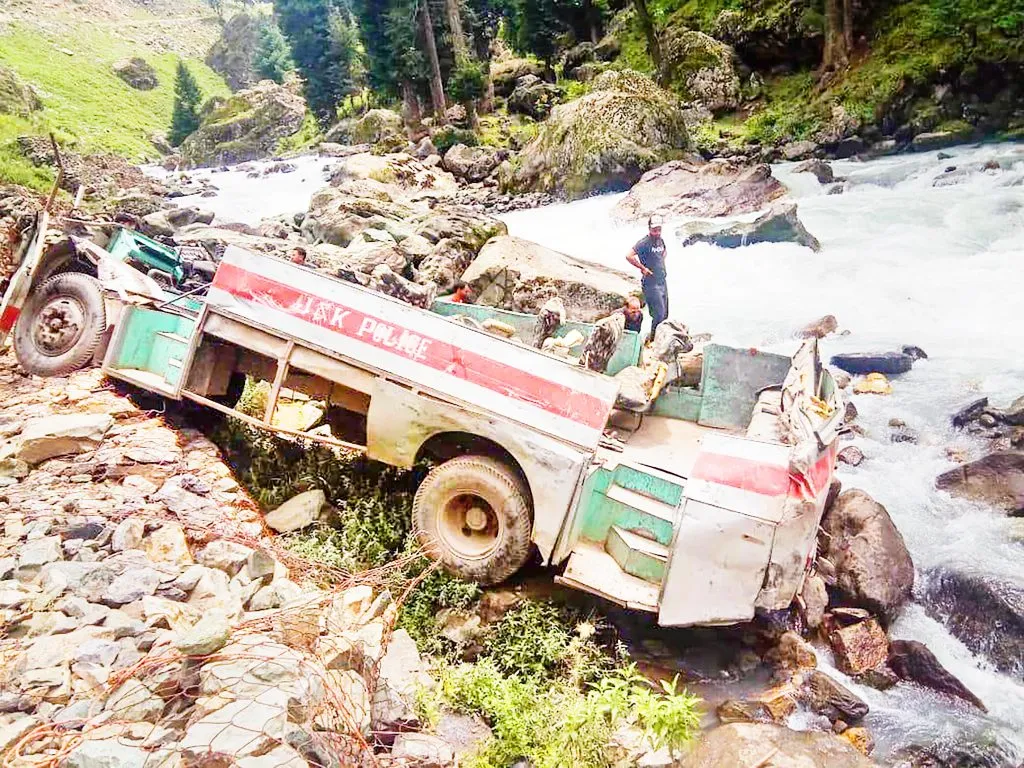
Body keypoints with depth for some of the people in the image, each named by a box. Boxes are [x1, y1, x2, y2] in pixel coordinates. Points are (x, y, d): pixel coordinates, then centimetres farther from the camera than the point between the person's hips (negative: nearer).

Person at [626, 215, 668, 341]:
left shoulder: (660, 240, 7)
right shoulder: (644, 243, -17)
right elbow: (629, 256, -27)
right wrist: (643, 268, -20)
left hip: (662, 282, 8)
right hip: (651, 284, -8)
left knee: (665, 314, 15)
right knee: (659, 315, -9)